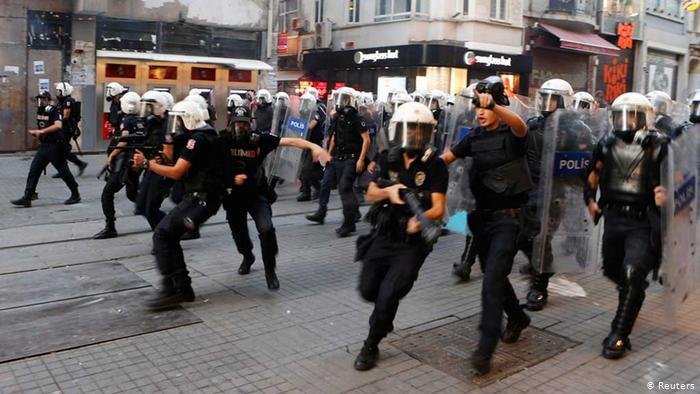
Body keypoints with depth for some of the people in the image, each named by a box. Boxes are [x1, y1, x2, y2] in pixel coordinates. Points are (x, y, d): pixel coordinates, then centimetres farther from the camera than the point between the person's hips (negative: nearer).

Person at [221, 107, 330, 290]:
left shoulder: (259, 139, -14)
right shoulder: (224, 141, -10)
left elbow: (289, 141, -22)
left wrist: (314, 146, -34)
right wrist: (232, 179, -19)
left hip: (257, 194, -2)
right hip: (234, 196, 2)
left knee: (266, 229, -23)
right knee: (238, 232, 18)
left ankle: (270, 271, -3)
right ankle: (247, 257, 53)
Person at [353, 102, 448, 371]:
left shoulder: (435, 165, -12)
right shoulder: (388, 159, 0)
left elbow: (438, 208, -18)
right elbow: (370, 195, 3)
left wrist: (421, 219, -40)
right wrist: (388, 191, -19)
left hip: (412, 243, -4)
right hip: (382, 237, 4)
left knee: (387, 296, -10)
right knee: (368, 291, 10)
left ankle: (371, 346, 14)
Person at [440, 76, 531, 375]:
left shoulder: (511, 134, -10)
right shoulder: (475, 136, 8)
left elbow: (520, 126, -33)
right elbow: (448, 157, 11)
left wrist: (494, 105, -50)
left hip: (507, 217, -7)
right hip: (481, 215, 7)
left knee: (492, 279, -15)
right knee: (494, 275, 19)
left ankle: (485, 347, -11)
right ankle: (517, 317, 44)